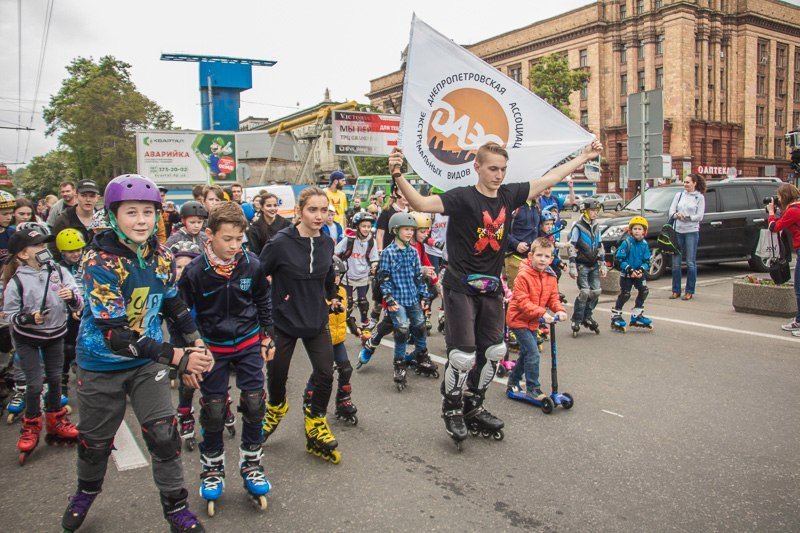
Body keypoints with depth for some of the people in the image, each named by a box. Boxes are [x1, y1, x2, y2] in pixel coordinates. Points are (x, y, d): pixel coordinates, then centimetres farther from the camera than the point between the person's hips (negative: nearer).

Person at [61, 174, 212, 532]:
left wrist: (197, 345, 3)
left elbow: (173, 304, 12)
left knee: (163, 434, -3)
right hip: (102, 365, -3)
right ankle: (86, 493, 46)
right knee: (95, 440, 15)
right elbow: (115, 334, -30)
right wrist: (176, 357, -33)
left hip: (147, 360, 3)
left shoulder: (161, 257, -6)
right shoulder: (99, 261, -24)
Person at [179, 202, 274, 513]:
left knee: (254, 403, 2)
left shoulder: (252, 265, -11)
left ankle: (251, 463, 22)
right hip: (212, 347, -1)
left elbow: (264, 302, 6)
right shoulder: (195, 271, -17)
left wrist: (267, 337, 7)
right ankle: (212, 467, 26)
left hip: (248, 343, 2)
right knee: (213, 408, 5)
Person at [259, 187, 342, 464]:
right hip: (284, 321, -3)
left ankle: (315, 425, 19)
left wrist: (333, 297, 19)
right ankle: (276, 408, 46)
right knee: (277, 374, 11)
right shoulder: (280, 243, -18)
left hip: (317, 321, 3)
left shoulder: (326, 243, -1)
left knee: (325, 375, -4)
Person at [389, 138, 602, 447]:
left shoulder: (509, 195, 3)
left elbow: (550, 178, 14)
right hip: (461, 286, -6)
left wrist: (585, 157, 21)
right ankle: (451, 409, 19)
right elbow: (422, 204, -28)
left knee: (493, 350, 13)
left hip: (491, 287, 7)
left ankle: (473, 406, 33)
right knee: (463, 355, -6)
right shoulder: (463, 197, -15)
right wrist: (398, 177, -43)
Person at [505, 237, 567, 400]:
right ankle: (532, 388, -2)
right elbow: (522, 302, -25)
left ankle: (513, 381, 38)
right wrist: (542, 313, -31)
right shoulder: (523, 276, -22)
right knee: (533, 353, -14)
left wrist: (560, 310, -18)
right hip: (519, 319, -8)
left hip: (533, 321, 8)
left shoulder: (551, 277, -1)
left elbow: (553, 297, 3)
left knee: (526, 353, 19)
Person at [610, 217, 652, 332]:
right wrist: (630, 269, -22)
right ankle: (615, 317, 10)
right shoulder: (627, 243, -14)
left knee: (644, 290, -4)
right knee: (625, 294, -6)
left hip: (638, 273, 5)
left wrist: (641, 270, -16)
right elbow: (618, 260, -16)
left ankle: (636, 316, 12)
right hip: (626, 274, -5)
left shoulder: (644, 244, -1)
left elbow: (646, 261, 4)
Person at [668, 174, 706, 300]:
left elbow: (699, 216, -4)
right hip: (678, 231, 3)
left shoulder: (699, 197, 2)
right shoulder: (679, 195, 11)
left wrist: (687, 217, -19)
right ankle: (676, 290, 12)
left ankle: (689, 291, 7)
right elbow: (671, 211, 5)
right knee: (676, 262, 3)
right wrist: (676, 215, -16)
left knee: (691, 262, -1)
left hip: (692, 232, -3)